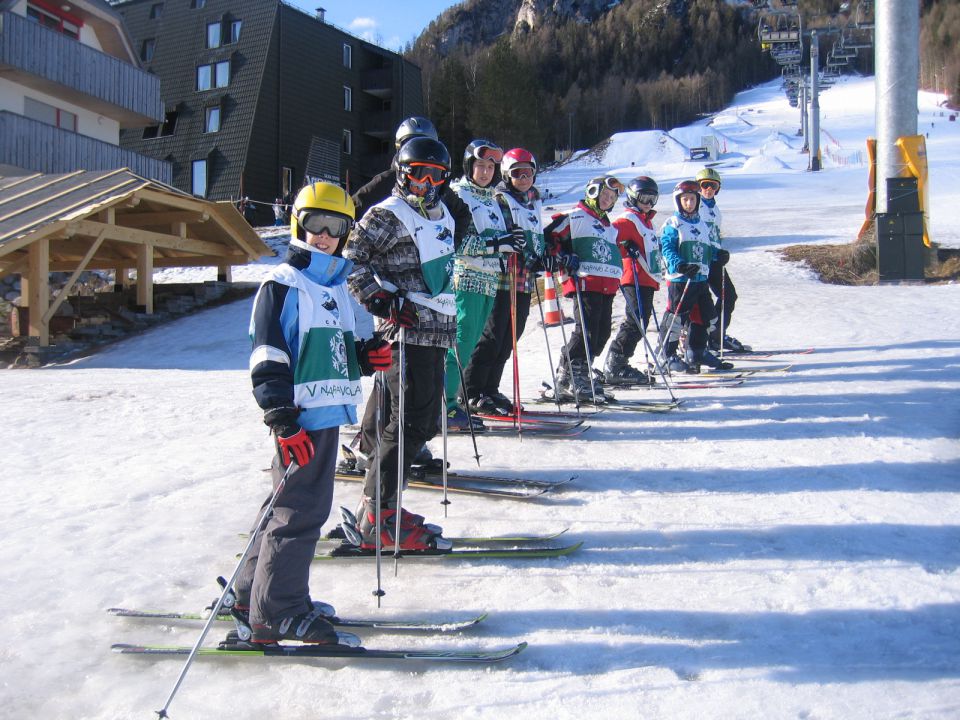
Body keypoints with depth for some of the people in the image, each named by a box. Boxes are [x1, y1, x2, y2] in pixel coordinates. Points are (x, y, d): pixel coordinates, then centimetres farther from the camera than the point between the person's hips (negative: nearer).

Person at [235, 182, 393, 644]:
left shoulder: (336, 286, 18)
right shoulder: (283, 284, -8)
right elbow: (268, 358, -14)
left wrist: (366, 356, 5)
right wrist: (283, 422, -21)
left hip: (328, 412, 9)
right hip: (302, 417, -9)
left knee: (290, 506, 16)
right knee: (300, 510, -6)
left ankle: (255, 594, 29)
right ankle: (277, 612, 4)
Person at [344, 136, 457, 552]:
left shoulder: (442, 216, 20)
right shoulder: (387, 215, -6)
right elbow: (351, 262, -11)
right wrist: (382, 302, -18)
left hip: (436, 331, 9)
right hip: (407, 331, -9)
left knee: (425, 421, 11)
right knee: (410, 422, -11)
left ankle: (381, 506, 20)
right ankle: (377, 519, -4)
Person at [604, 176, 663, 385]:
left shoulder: (646, 220, 23)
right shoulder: (628, 219, -7)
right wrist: (629, 252, -19)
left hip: (647, 280, 10)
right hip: (635, 279, -10)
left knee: (638, 323, 10)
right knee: (636, 323, -14)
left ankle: (616, 366, 14)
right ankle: (615, 367, -13)